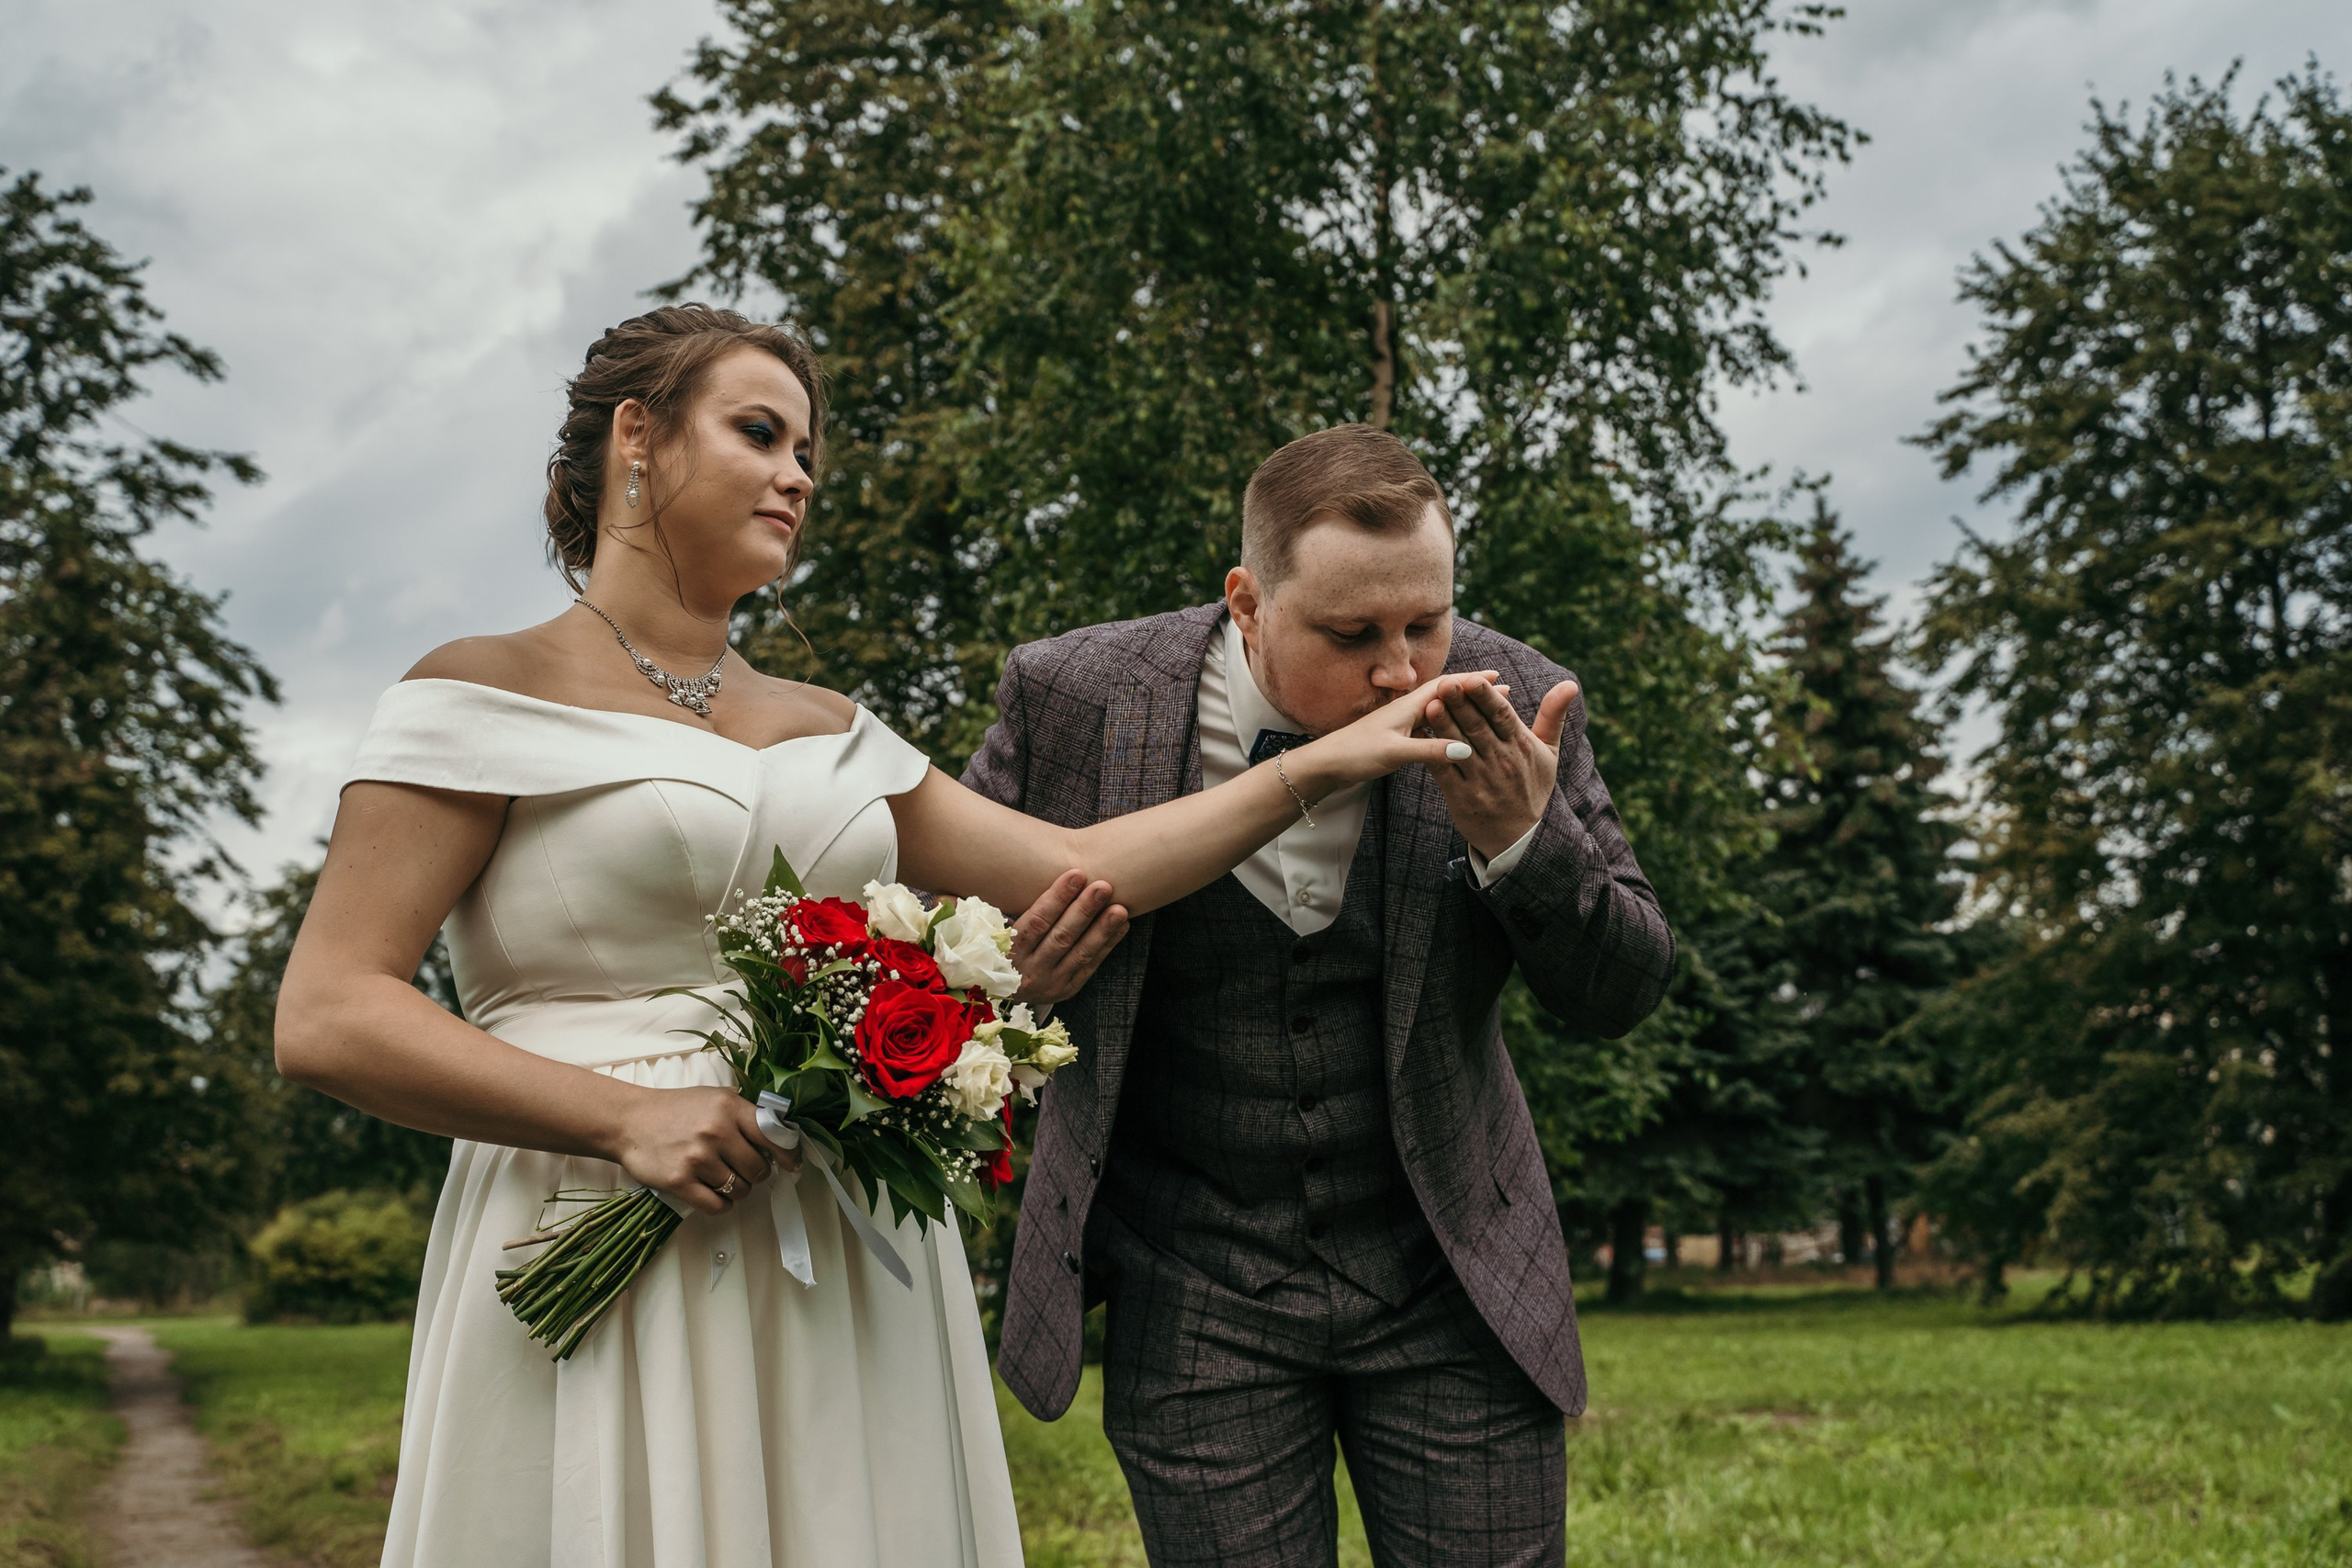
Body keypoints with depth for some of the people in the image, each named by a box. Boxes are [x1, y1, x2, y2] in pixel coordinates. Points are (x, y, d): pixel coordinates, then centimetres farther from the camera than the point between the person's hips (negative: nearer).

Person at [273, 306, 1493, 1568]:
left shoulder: (830, 733, 17)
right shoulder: (488, 696, -1)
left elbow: (1083, 871, 15)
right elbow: (325, 1020, -9)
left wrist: (1328, 762, 10)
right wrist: (629, 1117, -18)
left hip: (846, 1280, 5)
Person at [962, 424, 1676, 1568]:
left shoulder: (1507, 706, -11)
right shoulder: (1080, 697, -12)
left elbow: (1624, 992, -4)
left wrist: (1520, 839, -23)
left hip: (1448, 1280, 1)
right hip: (1192, 1295, 0)